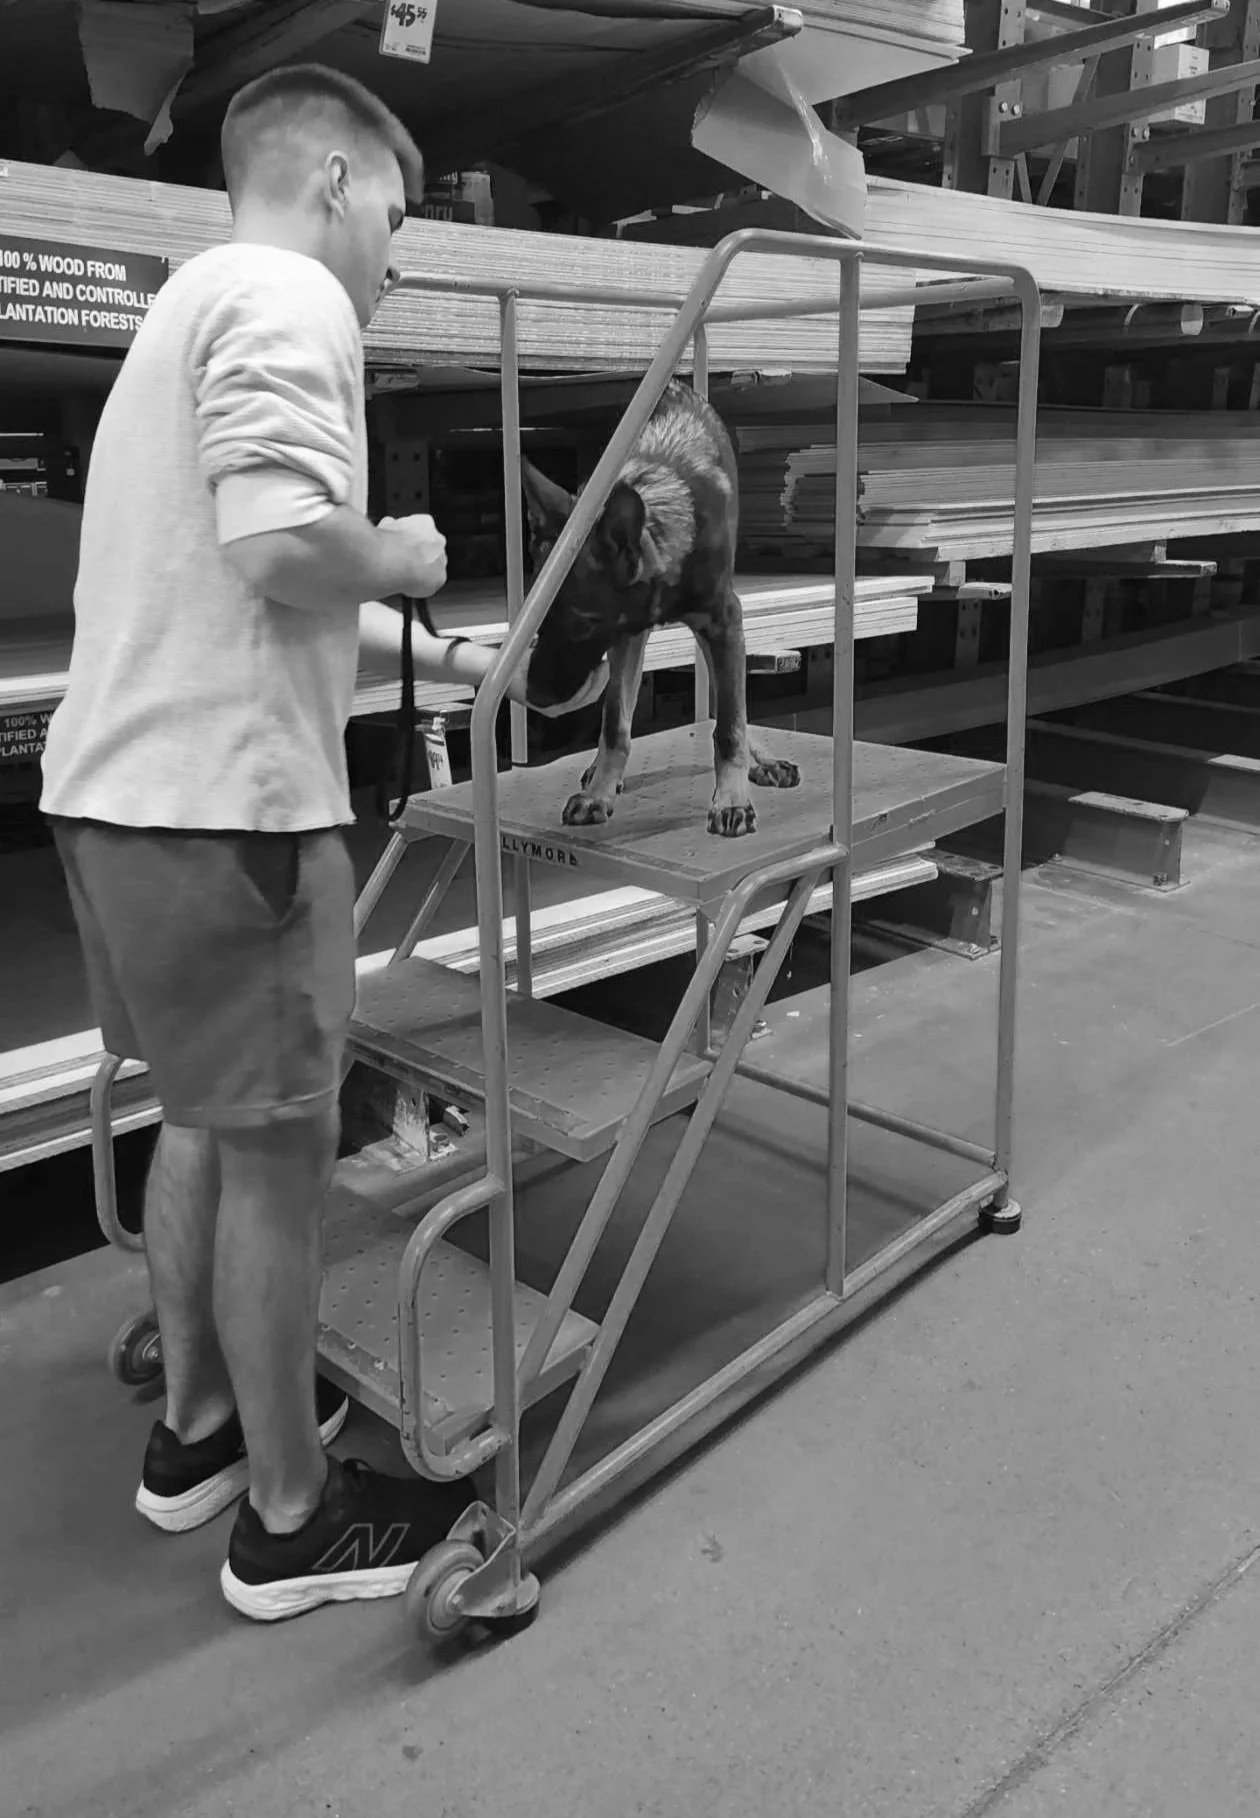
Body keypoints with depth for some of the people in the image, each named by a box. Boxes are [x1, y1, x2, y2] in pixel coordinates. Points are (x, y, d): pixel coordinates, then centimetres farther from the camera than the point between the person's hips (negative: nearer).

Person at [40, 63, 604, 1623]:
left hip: (121, 787, 10)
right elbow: (284, 545, -26)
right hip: (225, 802, -10)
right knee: (279, 1151, 2)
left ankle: (198, 1431, 36)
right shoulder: (287, 295, -9)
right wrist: (402, 557, -4)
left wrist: (444, 657, 27)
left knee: (204, 1120, 20)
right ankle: (290, 1515, 19)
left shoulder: (196, 300, 23)